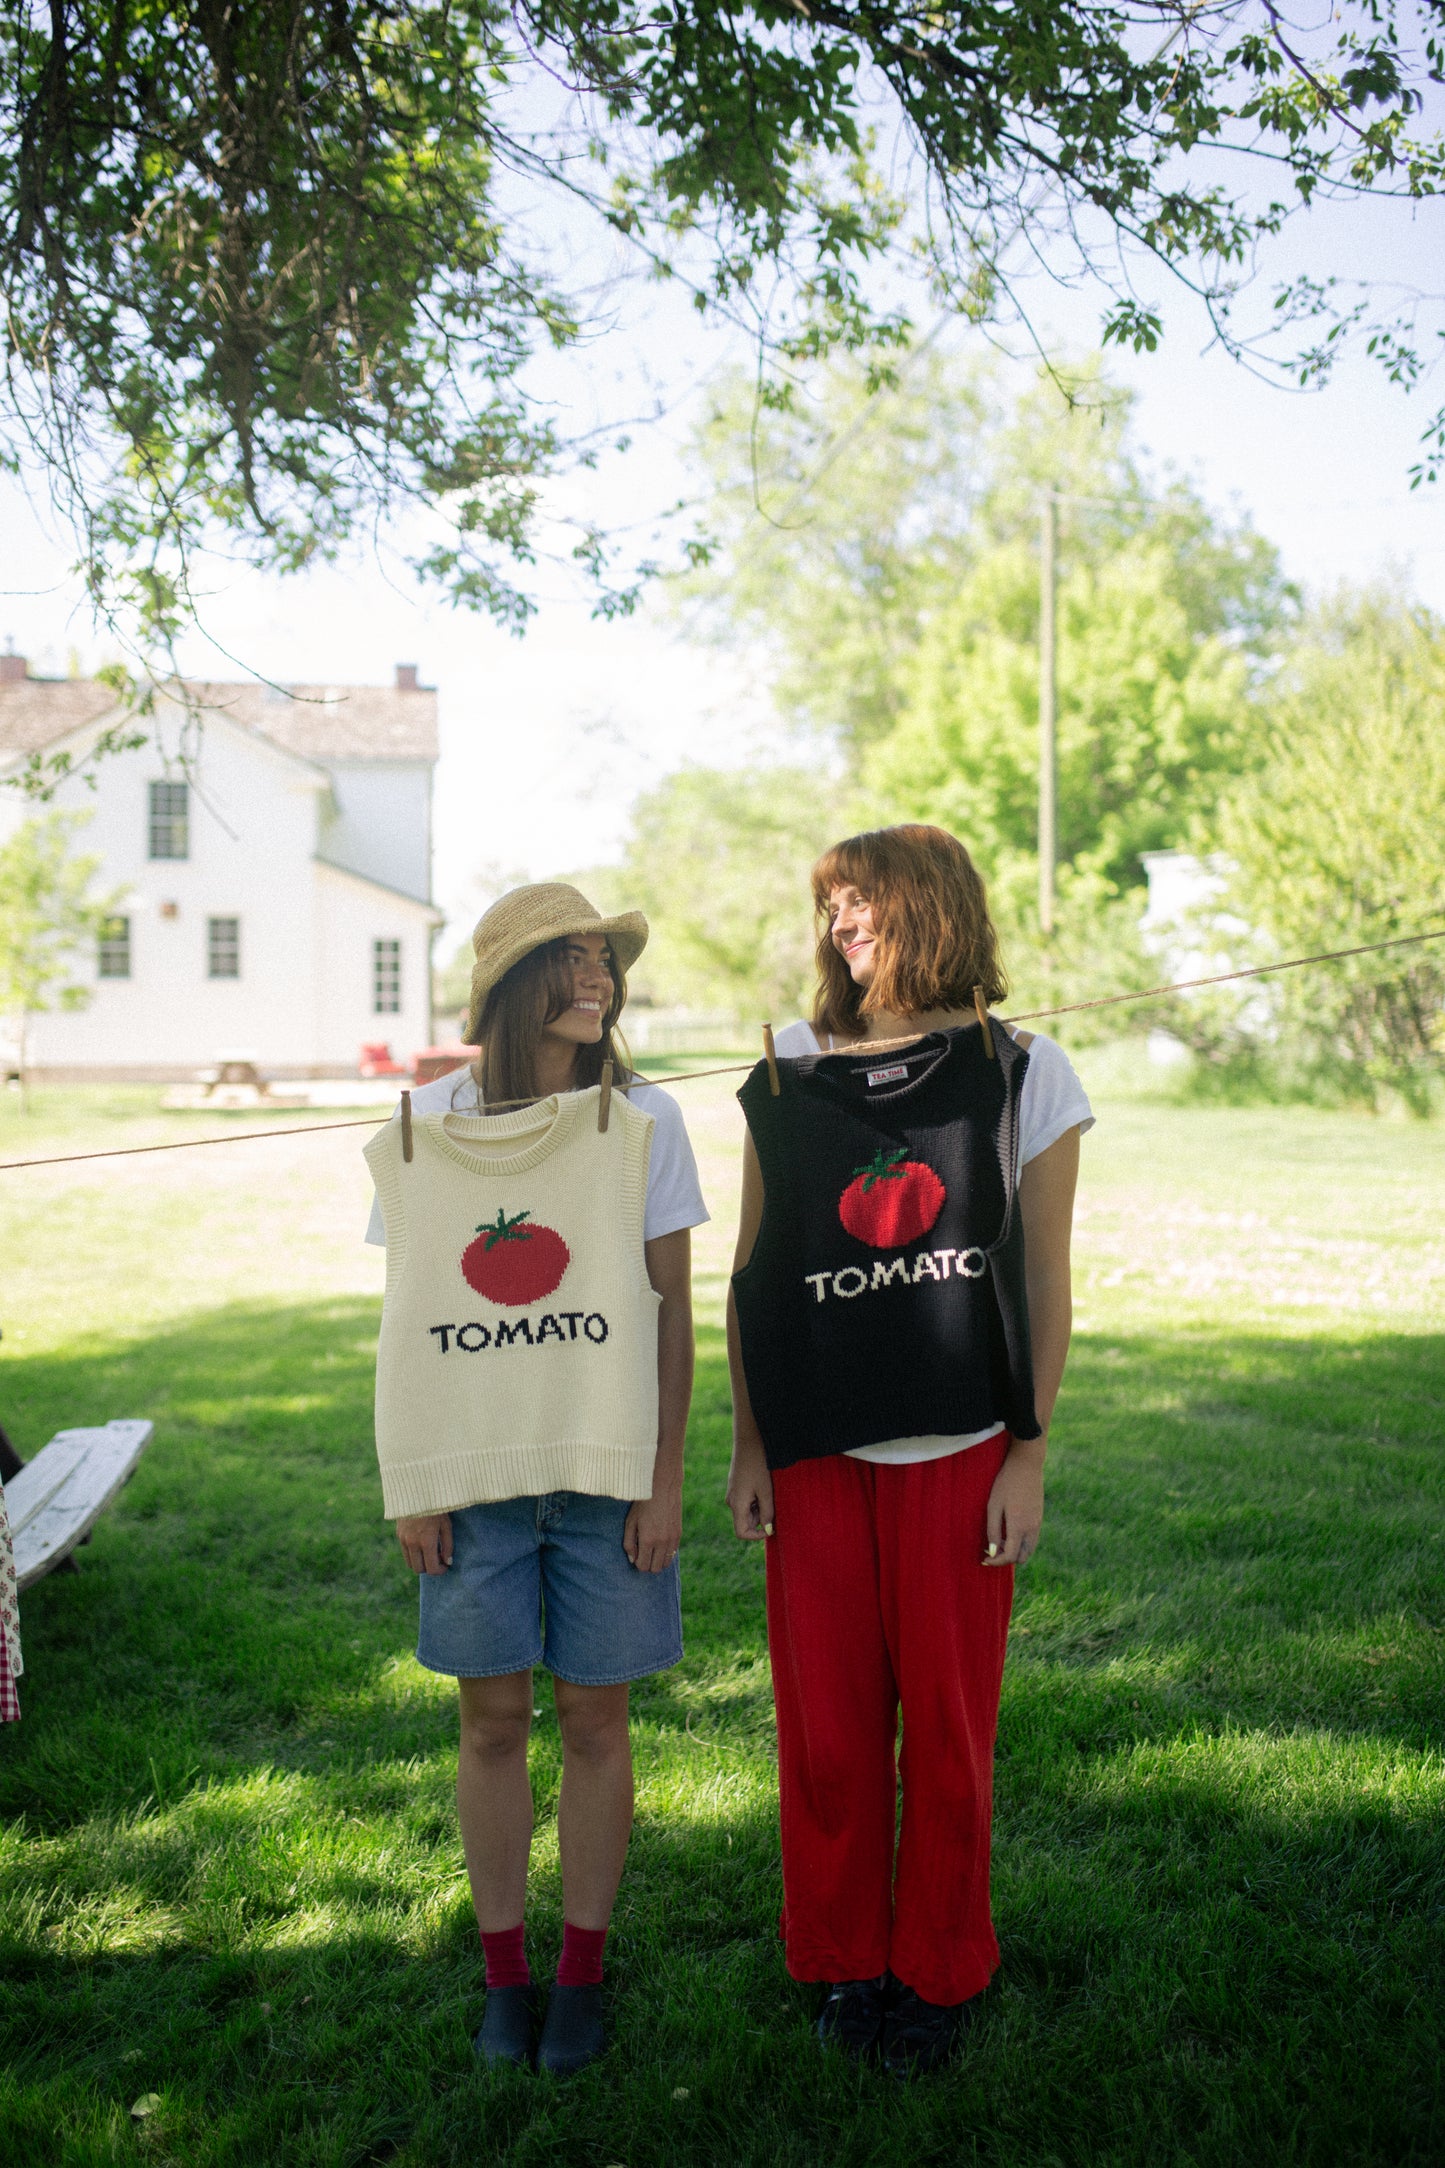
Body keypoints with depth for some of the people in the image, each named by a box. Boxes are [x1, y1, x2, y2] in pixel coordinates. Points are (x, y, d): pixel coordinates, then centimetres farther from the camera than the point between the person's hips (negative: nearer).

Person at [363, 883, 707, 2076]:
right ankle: (504, 1969, 26)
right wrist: (410, 1487, 2)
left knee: (595, 1721, 7)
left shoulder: (641, 1121, -4)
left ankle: (582, 1973, 24)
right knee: (493, 1720, 10)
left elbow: (673, 1315, -1)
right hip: (472, 1475, 1)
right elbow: (408, 1319, 5)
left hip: (605, 1472, -1)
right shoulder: (423, 1130, 0)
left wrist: (666, 1480, -4)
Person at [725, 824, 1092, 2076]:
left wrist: (1031, 1454, -3)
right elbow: (749, 1278, 9)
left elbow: (1045, 1283, 1)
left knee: (948, 1726, 6)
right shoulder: (786, 1086, 6)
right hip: (816, 1452, 2)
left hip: (957, 1450, -2)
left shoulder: (1024, 1076, 1)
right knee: (824, 1727, 8)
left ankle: (941, 1975, 26)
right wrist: (746, 1449, 5)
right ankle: (846, 1963, 28)